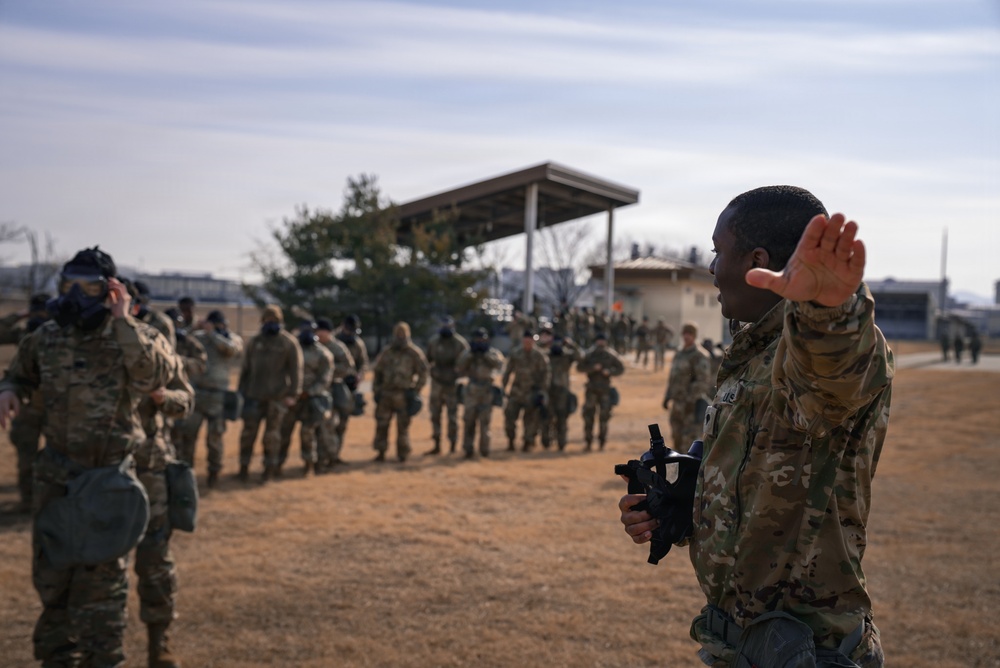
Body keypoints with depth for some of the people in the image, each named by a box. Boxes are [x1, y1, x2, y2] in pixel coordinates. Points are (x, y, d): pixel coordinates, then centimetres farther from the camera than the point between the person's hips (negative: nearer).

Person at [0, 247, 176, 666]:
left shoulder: (134, 337, -13)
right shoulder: (47, 337, 0)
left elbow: (159, 373, -34)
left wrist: (122, 322, -32)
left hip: (109, 477, -4)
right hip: (55, 475, 5)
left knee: (100, 580, 2)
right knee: (51, 574, 17)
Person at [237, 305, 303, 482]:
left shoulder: (289, 343, 0)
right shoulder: (254, 342, 13)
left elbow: (296, 370, -4)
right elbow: (246, 368, 17)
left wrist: (293, 394, -11)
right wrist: (242, 390, 12)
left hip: (277, 396, -3)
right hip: (254, 395, 3)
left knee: (272, 433, 2)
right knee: (249, 431, 3)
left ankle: (270, 468, 13)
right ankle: (244, 467, 12)